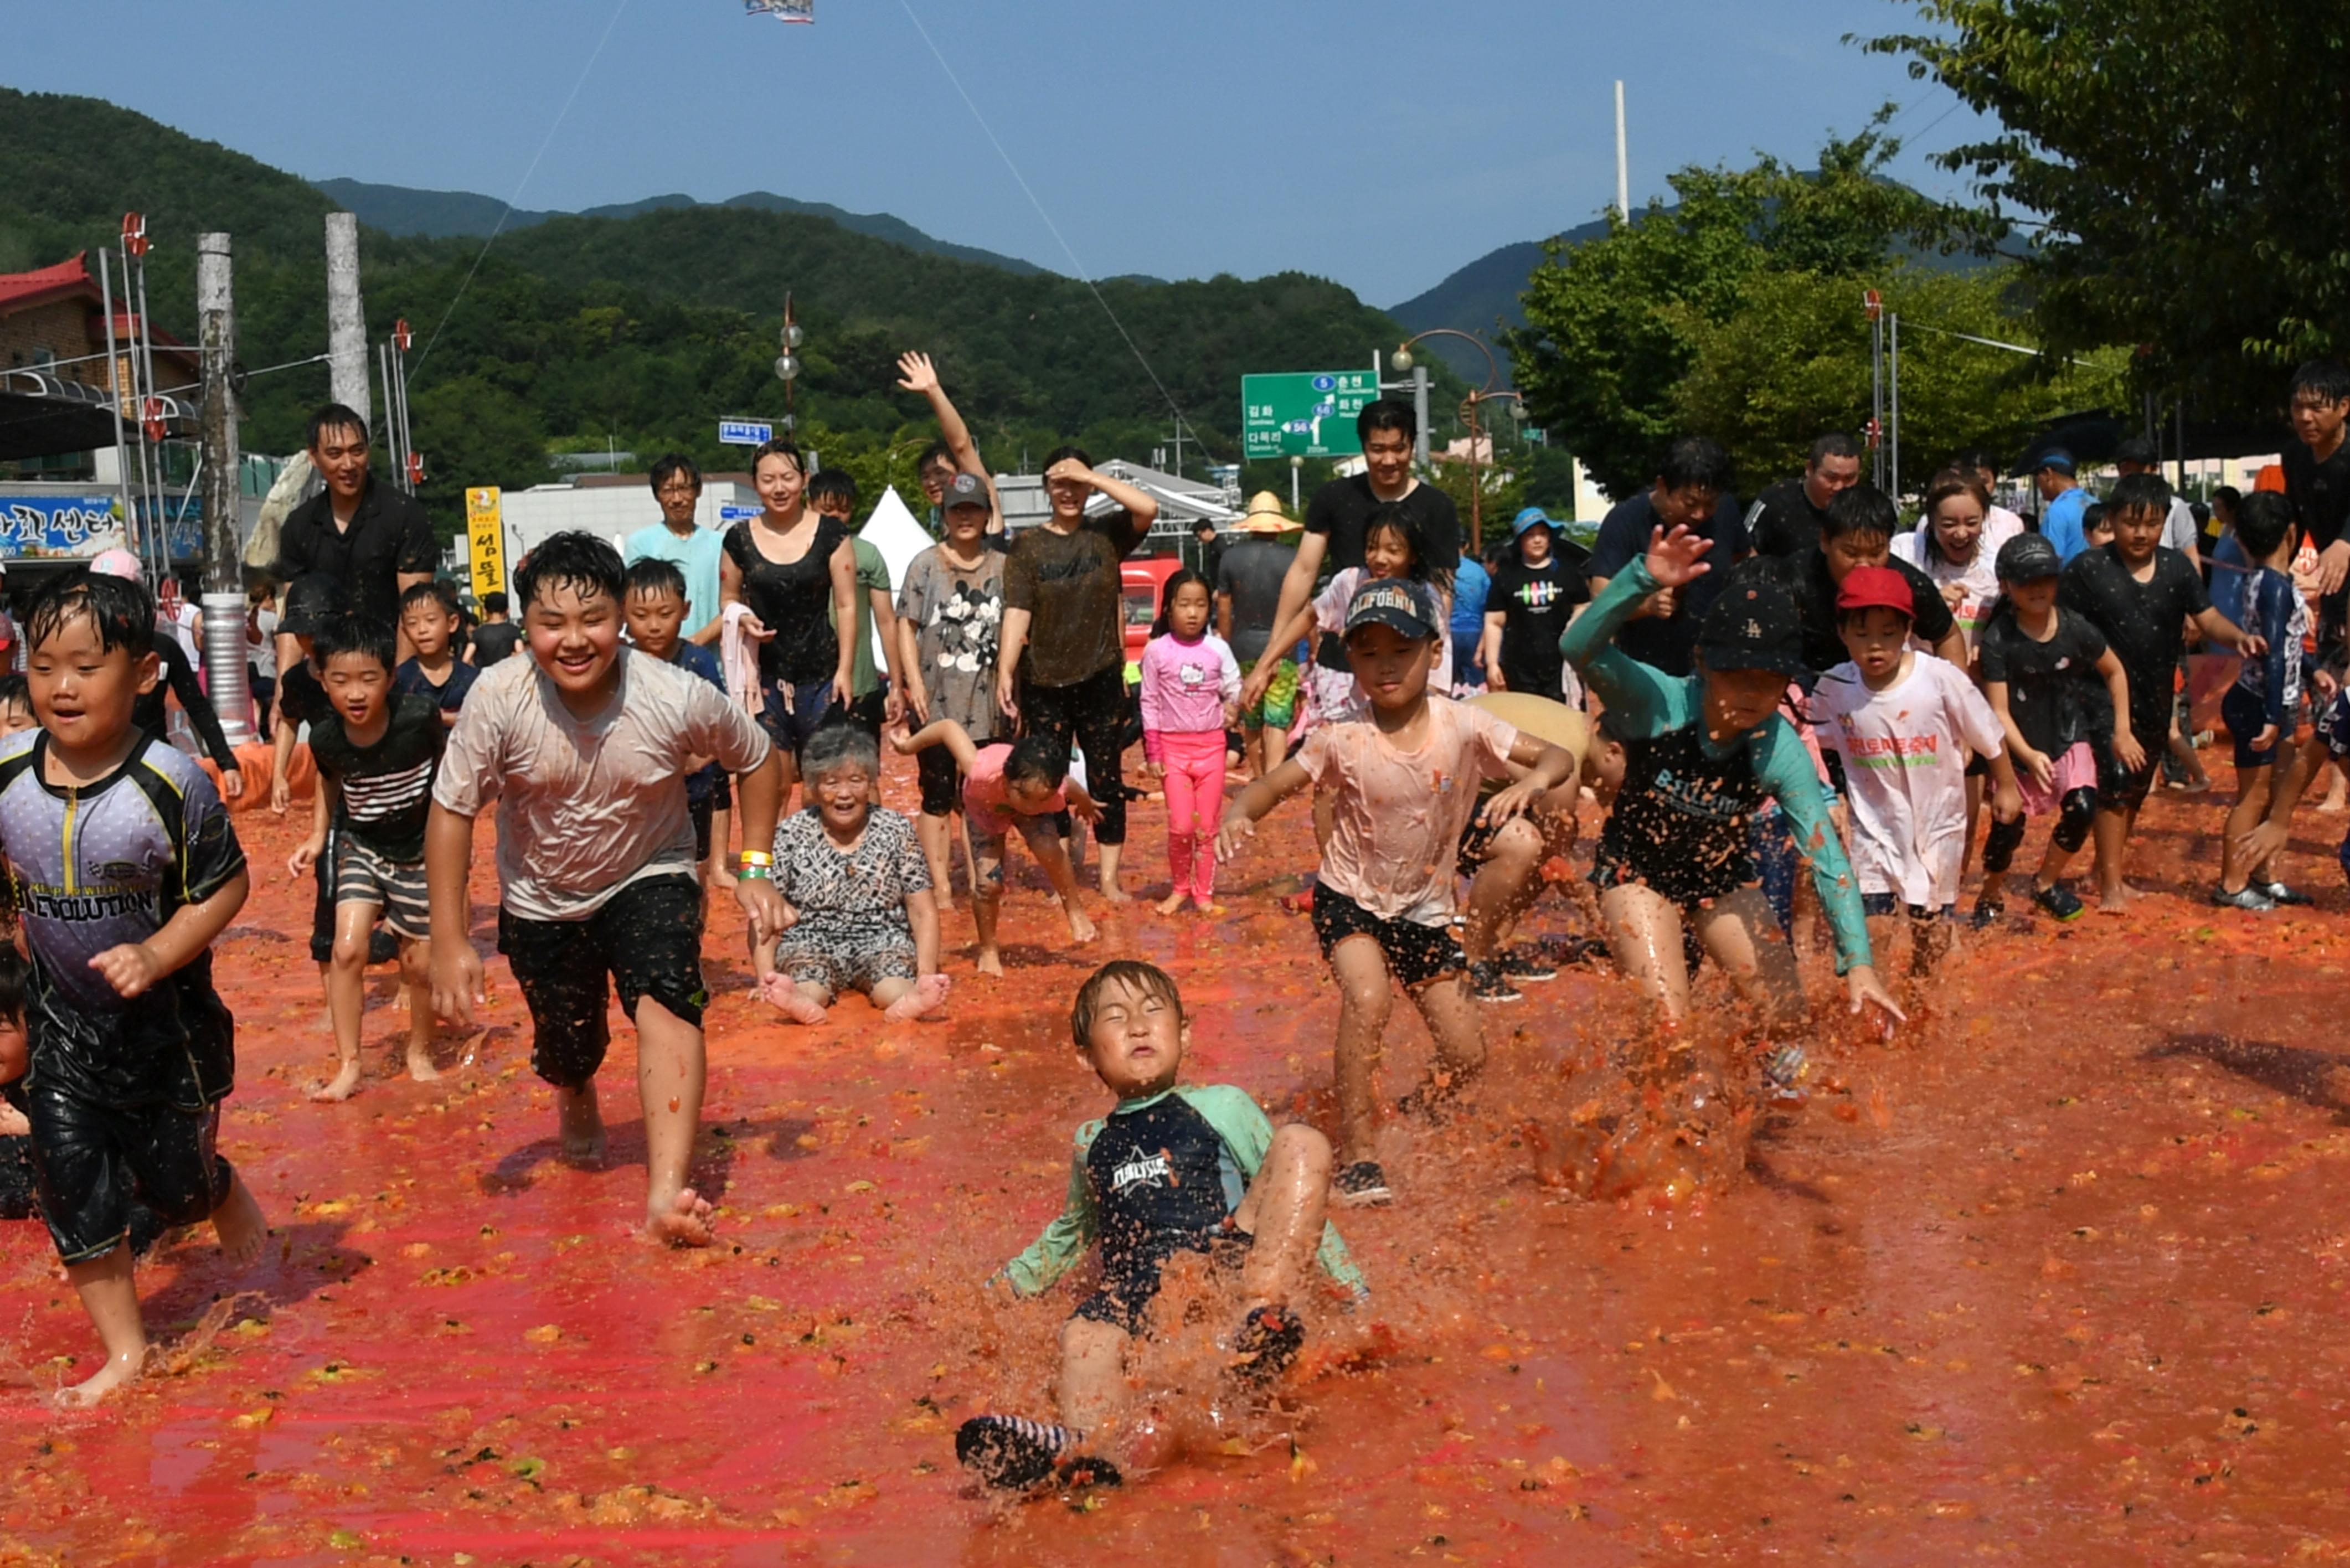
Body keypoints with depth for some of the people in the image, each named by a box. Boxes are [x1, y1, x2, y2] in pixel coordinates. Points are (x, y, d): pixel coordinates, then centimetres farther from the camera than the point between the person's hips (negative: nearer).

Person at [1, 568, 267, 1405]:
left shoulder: (169, 784, -22)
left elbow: (225, 885, -14)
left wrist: (156, 954, -23)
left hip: (165, 1022, -3)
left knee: (174, 1184, 11)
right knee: (72, 1191, 4)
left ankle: (227, 1196, 48)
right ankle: (123, 1348, 21)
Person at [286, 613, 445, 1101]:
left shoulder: (419, 717, -28)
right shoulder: (326, 737, -19)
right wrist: (317, 838, -1)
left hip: (422, 847, -2)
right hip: (361, 847, 2)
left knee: (420, 962, 7)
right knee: (347, 949, -10)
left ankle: (420, 1053, 32)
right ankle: (348, 1066, 3)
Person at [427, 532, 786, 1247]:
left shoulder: (677, 698, -26)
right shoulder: (498, 700, -27)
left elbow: (758, 759, -6)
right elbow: (452, 811, -17)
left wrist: (755, 871, -11)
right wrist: (450, 941, -18)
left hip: (650, 878, -1)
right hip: (540, 899, 1)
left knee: (666, 999, -28)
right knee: (567, 1050, 13)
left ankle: (666, 1192, -36)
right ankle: (576, 1104, 53)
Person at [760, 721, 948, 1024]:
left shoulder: (896, 831, 4)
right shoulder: (792, 834, 2)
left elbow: (923, 912, 5)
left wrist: (926, 974, -12)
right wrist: (766, 976, -14)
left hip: (882, 942, 0)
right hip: (810, 944, 0)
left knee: (895, 981, -34)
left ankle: (910, 999, -64)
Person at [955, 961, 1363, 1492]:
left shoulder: (1222, 1107, 19)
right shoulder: (1092, 1146, 28)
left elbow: (1295, 1204, 18)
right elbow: (1073, 1231, 46)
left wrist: (1355, 1294, 10)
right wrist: (1007, 1283, 36)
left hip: (1230, 1262, -1)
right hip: (1141, 1287, 1)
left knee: (1300, 1143, -22)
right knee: (1085, 1337, -35)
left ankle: (1267, 1309, -42)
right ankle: (1101, 1441, -69)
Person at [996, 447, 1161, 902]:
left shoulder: (1107, 534, 3)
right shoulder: (1028, 546, 1)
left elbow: (1149, 509, -16)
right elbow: (1017, 612, -7)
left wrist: (1092, 477, -15)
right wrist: (1005, 669, -18)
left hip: (1101, 680, 0)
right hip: (1045, 682, 0)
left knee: (1106, 779, 4)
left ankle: (1110, 878, 9)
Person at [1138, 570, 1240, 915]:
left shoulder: (1218, 649, -2)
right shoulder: (1156, 651, -4)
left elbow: (1235, 692, 1)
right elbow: (1150, 703, 0)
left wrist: (1234, 701, -22)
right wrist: (1153, 753, -2)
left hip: (1211, 744, 1)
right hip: (1173, 745, -1)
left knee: (1208, 827, 6)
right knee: (1181, 826, -7)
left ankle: (1204, 892, 19)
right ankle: (1179, 888, 14)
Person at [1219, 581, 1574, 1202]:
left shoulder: (1462, 725, -13)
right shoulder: (1342, 740, -15)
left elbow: (1558, 757, -12)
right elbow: (1274, 784, -8)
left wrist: (1531, 782, -35)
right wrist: (1238, 813, -31)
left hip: (1425, 910, 3)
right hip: (1351, 899, -3)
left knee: (1467, 1053, 0)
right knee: (1368, 996, -31)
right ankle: (1355, 1158, -20)